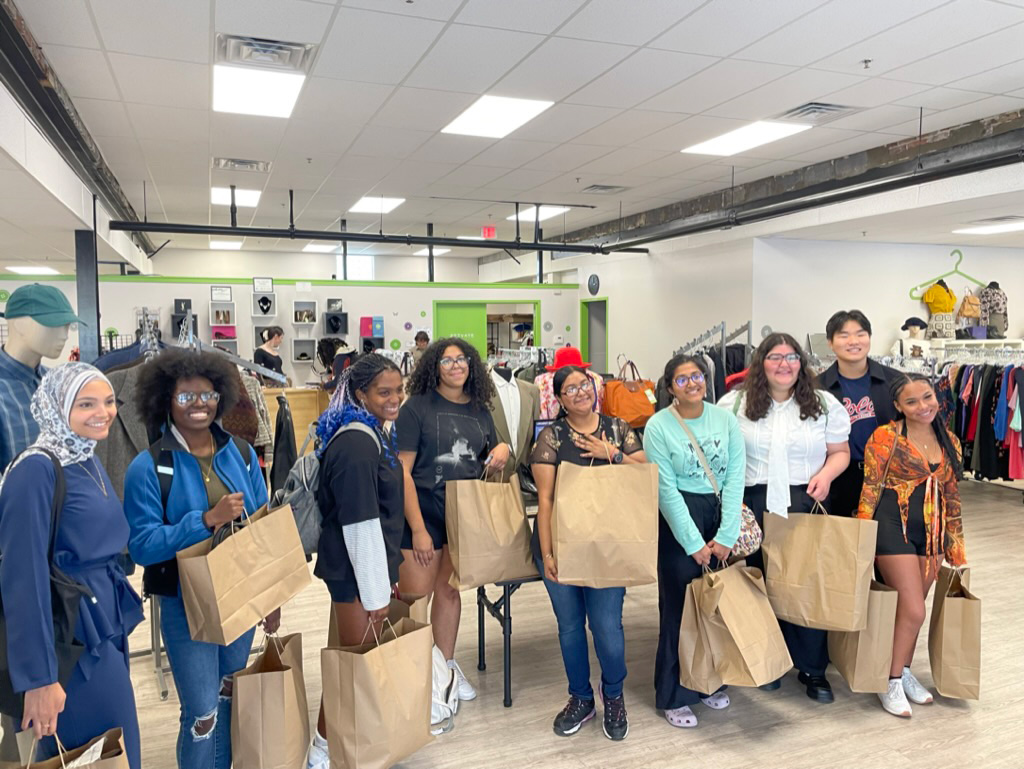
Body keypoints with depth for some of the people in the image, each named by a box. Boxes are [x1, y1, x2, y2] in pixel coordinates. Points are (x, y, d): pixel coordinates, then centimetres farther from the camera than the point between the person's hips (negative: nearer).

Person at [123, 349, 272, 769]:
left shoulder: (242, 454, 0)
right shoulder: (147, 467, -12)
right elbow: (141, 545, -16)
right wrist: (207, 518, -28)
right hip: (186, 604, -4)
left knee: (233, 698, 19)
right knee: (203, 713, 1)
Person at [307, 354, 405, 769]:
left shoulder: (373, 432, 9)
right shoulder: (356, 444, -23)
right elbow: (360, 522, -24)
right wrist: (375, 591, -19)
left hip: (371, 562, 9)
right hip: (357, 570, -9)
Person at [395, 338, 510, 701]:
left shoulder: (479, 411, 8)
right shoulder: (417, 407, -9)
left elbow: (490, 465, 20)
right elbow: (402, 471, -13)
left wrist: (501, 450, -5)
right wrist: (418, 529, -18)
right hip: (423, 510, -5)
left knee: (449, 589, 16)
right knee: (415, 596, -1)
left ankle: (446, 665, 32)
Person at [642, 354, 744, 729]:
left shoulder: (726, 420, 2)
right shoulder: (658, 426, -7)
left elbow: (735, 477, -2)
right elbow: (666, 489, -9)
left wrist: (725, 536, -8)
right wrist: (694, 543, -10)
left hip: (721, 513, 4)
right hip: (679, 516, -3)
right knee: (680, 605, 1)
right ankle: (674, 696, 16)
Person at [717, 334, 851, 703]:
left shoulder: (825, 404, 6)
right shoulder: (734, 403, 2)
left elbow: (840, 451, 12)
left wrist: (826, 475, -8)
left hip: (806, 505, 1)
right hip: (752, 505, 0)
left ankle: (813, 668, 21)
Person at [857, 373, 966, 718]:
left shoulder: (949, 442, 8)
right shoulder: (885, 437, -10)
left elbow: (952, 496, 15)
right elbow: (870, 491, -9)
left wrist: (956, 546, 15)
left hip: (932, 530, 6)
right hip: (895, 526, -5)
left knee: (911, 607, 13)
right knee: (913, 611, -6)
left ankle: (904, 672, 31)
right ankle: (891, 682, 12)